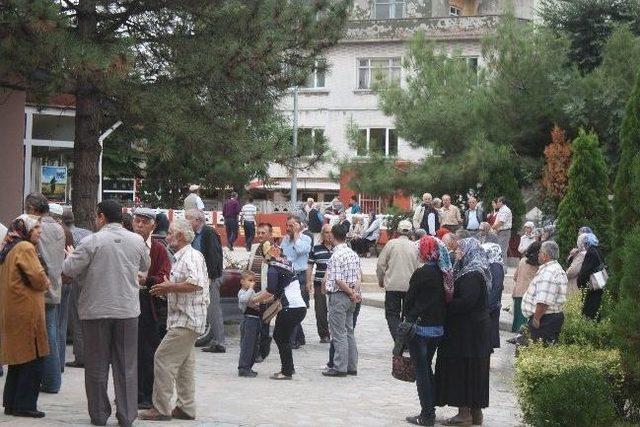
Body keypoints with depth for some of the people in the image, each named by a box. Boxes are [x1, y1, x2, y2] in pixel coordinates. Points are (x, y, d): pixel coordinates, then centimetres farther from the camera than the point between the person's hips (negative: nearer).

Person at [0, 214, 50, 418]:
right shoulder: (25, 248, -12)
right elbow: (38, 278, -19)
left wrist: (42, 283, 11)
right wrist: (46, 284, 3)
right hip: (26, 312, -9)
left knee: (18, 359, 15)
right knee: (33, 359, -3)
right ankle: (25, 404, -1)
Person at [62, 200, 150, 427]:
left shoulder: (92, 242, -11)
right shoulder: (137, 241, 1)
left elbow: (69, 270, -8)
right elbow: (145, 266, 18)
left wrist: (71, 255, 12)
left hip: (96, 310, -2)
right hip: (128, 310, 2)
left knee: (97, 365, 8)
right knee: (126, 365, 9)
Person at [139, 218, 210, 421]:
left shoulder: (192, 256, -15)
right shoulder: (182, 257, 19)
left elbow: (196, 284, -29)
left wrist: (169, 287, -18)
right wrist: (167, 289, 11)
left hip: (186, 320, -11)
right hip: (186, 320, 11)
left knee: (163, 359, -10)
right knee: (184, 364, 13)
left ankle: (161, 409, -7)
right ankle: (186, 408, 17)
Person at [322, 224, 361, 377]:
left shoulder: (336, 256, -16)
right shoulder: (353, 254, 9)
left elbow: (338, 281, -20)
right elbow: (359, 275, 5)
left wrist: (351, 294, -10)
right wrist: (355, 291, -7)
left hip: (338, 296, -8)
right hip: (351, 298, 8)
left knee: (339, 333, -3)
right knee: (349, 332, 14)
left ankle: (340, 367, -1)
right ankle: (352, 366, 17)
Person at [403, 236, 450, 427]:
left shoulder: (422, 273, -16)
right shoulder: (445, 273, 2)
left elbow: (410, 299, -10)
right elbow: (447, 299, 7)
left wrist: (405, 319, 2)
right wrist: (441, 319, 13)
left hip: (420, 327, -7)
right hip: (438, 328, 7)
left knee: (421, 370, 1)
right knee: (427, 367, 18)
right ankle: (430, 410, 21)